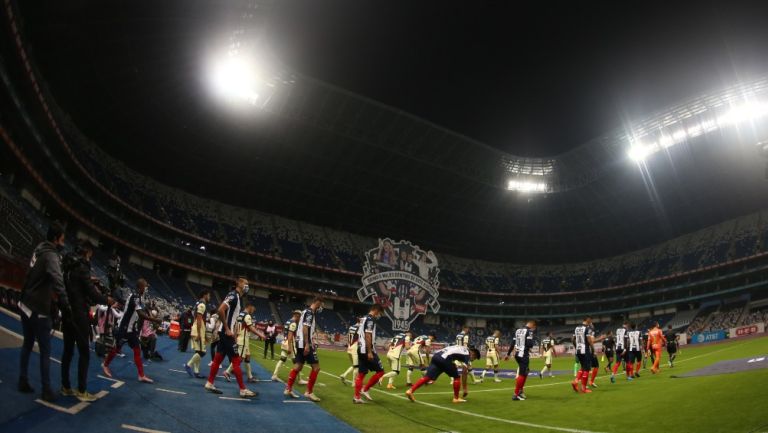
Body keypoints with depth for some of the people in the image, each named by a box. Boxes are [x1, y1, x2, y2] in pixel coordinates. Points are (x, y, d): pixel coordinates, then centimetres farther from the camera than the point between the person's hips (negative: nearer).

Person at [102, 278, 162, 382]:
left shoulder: (137, 297, 7)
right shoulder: (134, 297, -23)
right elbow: (141, 314, -31)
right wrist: (155, 320, -28)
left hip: (132, 329, 9)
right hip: (124, 328, -9)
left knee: (137, 351, 3)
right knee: (116, 349, 10)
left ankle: (142, 376, 3)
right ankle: (105, 365, 38)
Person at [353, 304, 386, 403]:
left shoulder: (363, 319, 17)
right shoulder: (370, 319, -13)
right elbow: (368, 336, -20)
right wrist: (370, 352, -21)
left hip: (361, 350, 10)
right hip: (367, 351, -10)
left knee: (361, 374, 10)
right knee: (380, 371, 0)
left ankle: (356, 397, 10)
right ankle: (365, 389, 3)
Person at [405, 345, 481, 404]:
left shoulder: (462, 348, 32)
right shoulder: (467, 354, 9)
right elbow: (464, 373, 7)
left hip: (436, 355, 7)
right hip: (444, 358, -7)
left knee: (427, 377, 2)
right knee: (456, 377, 11)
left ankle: (410, 391, -8)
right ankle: (456, 398, 19)